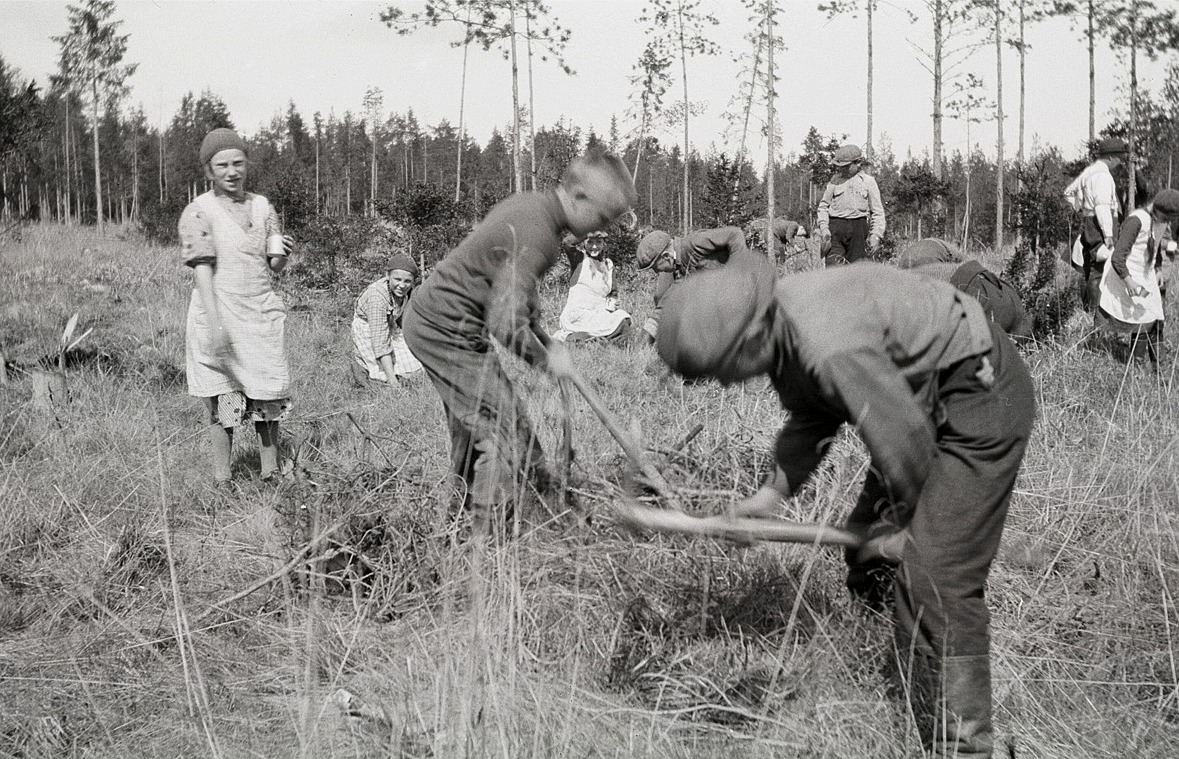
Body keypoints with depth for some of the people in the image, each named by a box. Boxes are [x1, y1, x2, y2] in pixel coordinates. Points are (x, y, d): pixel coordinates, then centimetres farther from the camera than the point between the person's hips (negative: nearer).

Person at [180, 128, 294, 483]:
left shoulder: (262, 207, 10)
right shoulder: (198, 213, -6)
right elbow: (202, 269, -15)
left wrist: (282, 253, -11)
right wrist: (215, 323, -25)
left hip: (262, 315, 5)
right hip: (218, 320, -4)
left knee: (269, 400, 4)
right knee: (223, 406, -1)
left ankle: (271, 475, 13)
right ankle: (222, 484, 5)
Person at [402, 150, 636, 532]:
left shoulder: (530, 204, 7)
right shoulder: (536, 236, -26)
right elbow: (506, 324, -31)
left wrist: (546, 340, 15)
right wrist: (545, 359, -14)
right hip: (448, 332, -11)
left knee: (471, 429, 22)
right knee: (508, 433, -9)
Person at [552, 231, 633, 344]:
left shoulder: (609, 264, 15)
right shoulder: (579, 259, 0)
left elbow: (612, 293, 21)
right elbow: (567, 244, -20)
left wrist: (610, 305, 0)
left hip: (599, 314, 6)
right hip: (577, 314, -6)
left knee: (623, 321, -18)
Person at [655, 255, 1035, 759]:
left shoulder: (832, 348, -34)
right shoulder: (782, 326, -3)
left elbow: (903, 437, -25)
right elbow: (812, 419, 14)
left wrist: (902, 523, -8)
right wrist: (771, 495, 6)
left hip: (981, 392, -10)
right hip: (928, 399, 10)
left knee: (934, 577, -16)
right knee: (867, 551, 16)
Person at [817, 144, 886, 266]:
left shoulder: (868, 182, 8)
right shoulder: (835, 180, 12)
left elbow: (878, 211, 8)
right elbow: (823, 205, 15)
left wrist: (876, 234, -2)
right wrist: (823, 227, 1)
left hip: (858, 226, 0)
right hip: (835, 226, 0)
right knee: (832, 265, -14)